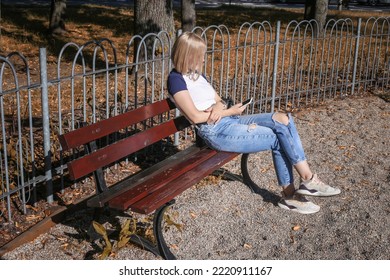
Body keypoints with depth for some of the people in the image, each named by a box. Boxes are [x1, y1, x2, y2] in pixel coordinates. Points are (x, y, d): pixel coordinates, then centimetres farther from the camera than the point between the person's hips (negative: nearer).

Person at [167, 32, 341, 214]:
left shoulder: (197, 75, 20)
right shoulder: (176, 79, -7)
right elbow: (195, 117, -16)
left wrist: (218, 107, -9)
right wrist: (231, 112, -8)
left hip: (229, 120, 9)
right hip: (216, 131, -8)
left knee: (283, 120, -9)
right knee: (279, 138, -14)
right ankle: (308, 179, 3)